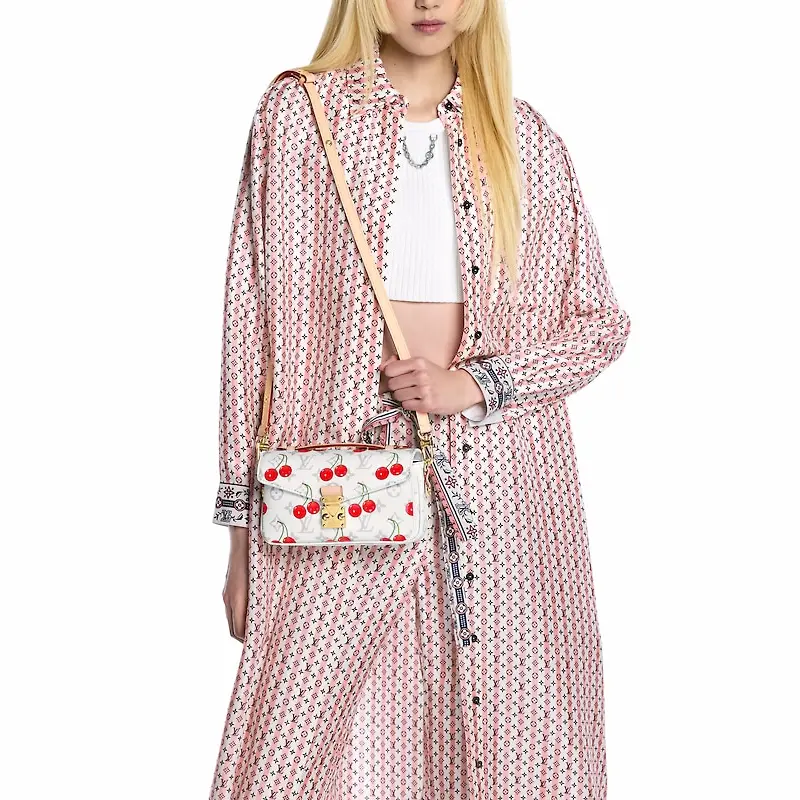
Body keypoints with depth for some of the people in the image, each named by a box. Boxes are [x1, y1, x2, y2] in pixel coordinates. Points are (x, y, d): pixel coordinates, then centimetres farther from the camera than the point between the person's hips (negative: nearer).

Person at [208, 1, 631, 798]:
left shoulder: (523, 135, 7)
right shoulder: (297, 112, 2)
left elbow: (601, 321, 10)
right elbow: (253, 321, 1)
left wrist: (473, 383, -8)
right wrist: (242, 529, 0)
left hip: (502, 489, 2)